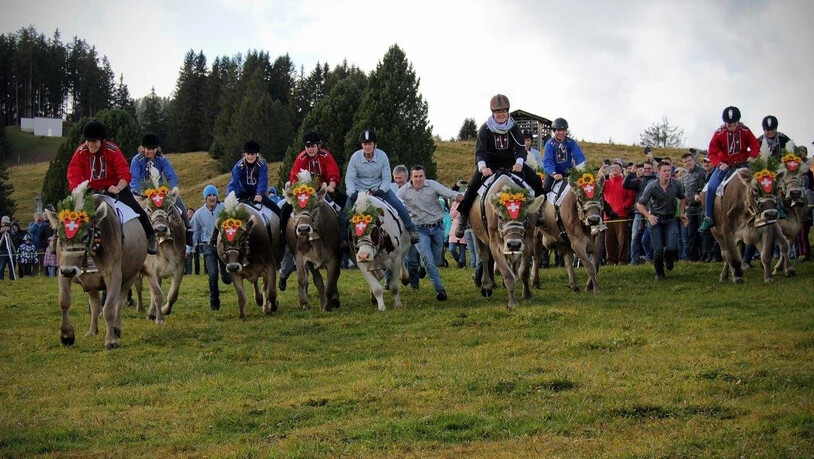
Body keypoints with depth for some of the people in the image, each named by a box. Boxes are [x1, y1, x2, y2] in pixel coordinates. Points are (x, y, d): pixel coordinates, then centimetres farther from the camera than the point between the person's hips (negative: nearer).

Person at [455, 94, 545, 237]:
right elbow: (480, 151, -16)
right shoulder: (485, 129, -10)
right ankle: (463, 216, -13)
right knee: (473, 185, -26)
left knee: (536, 180, -13)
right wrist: (482, 167, -36)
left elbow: (521, 148, -9)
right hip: (490, 163, -2)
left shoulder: (514, 128, -4)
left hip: (510, 161, 2)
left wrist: (518, 163, -30)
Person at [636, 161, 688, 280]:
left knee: (672, 247, -16)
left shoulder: (676, 184, -7)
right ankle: (659, 273, 20)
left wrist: (681, 213, 6)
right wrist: (648, 216, -21)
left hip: (670, 220, 1)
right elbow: (639, 204, -7)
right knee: (658, 249, -5)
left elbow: (682, 199, 15)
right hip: (655, 219, -1)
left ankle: (668, 259, 21)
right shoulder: (652, 187, -13)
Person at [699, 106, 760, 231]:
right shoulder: (719, 133, -9)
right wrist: (719, 164, -22)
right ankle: (708, 218, -11)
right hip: (724, 165, -1)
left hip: (742, 164, 1)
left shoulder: (745, 131, -6)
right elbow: (712, 152, -5)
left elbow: (755, 146, 3)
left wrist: (751, 156, -18)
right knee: (711, 187, -19)